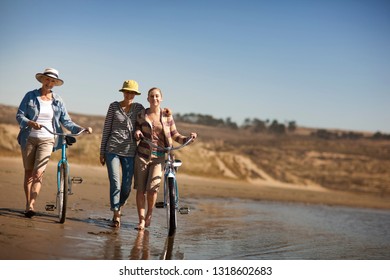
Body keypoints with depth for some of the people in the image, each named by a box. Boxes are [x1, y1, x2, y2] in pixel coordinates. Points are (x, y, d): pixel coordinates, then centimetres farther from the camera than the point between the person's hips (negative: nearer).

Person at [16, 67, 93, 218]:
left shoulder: (58, 101, 6)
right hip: (29, 138, 0)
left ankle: (31, 205, -17)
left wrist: (82, 129, -9)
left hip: (47, 140, 0)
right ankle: (28, 204, 17)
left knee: (38, 173, -14)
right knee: (28, 172, 7)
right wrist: (30, 123, -23)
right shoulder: (31, 96, 2)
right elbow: (19, 115, -3)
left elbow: (66, 121, 6)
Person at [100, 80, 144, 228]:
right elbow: (106, 129, 6)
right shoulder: (114, 106, 3)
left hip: (130, 152, 2)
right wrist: (102, 152, 6)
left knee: (127, 187, 5)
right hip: (113, 150, -2)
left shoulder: (139, 108, 6)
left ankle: (119, 207, 32)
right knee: (115, 184, -9)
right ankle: (116, 216, -2)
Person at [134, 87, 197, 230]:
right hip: (143, 154, 1)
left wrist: (188, 138, -9)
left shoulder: (167, 115, 3)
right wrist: (137, 132, -9)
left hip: (159, 156, -1)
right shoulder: (142, 115, 4)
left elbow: (174, 135, 8)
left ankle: (149, 214, 13)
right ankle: (141, 220, 11)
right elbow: (137, 134, 14)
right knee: (140, 189, -2)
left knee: (152, 188, -14)